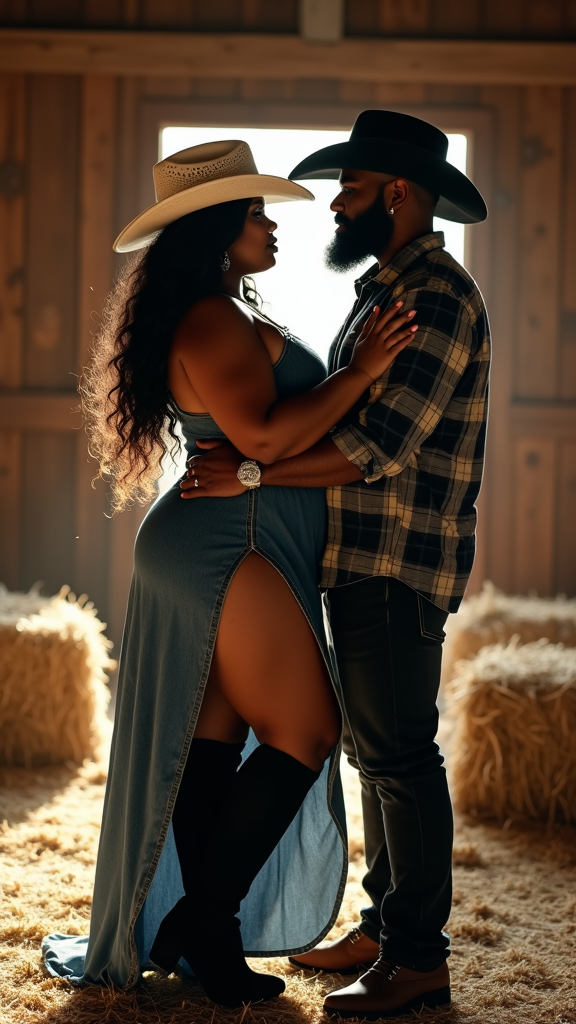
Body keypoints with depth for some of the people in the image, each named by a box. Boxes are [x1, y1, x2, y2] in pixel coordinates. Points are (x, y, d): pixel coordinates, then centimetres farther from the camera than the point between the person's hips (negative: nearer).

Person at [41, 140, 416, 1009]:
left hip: (216, 553, 11)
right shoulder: (211, 319, -15)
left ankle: (207, 939, 16)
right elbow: (265, 434, -24)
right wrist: (363, 368, -19)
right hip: (232, 548, -11)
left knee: (215, 740, 10)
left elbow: (281, 414, 26)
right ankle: (200, 923, -2)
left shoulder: (223, 317, 20)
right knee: (302, 733, -7)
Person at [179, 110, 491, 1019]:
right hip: (361, 563, 10)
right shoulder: (387, 291, 18)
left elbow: (379, 447, -23)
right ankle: (384, 927, 24)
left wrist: (249, 473, -19)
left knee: (401, 755, -5)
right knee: (375, 749, 14)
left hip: (400, 568, -10)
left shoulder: (436, 296, -15)